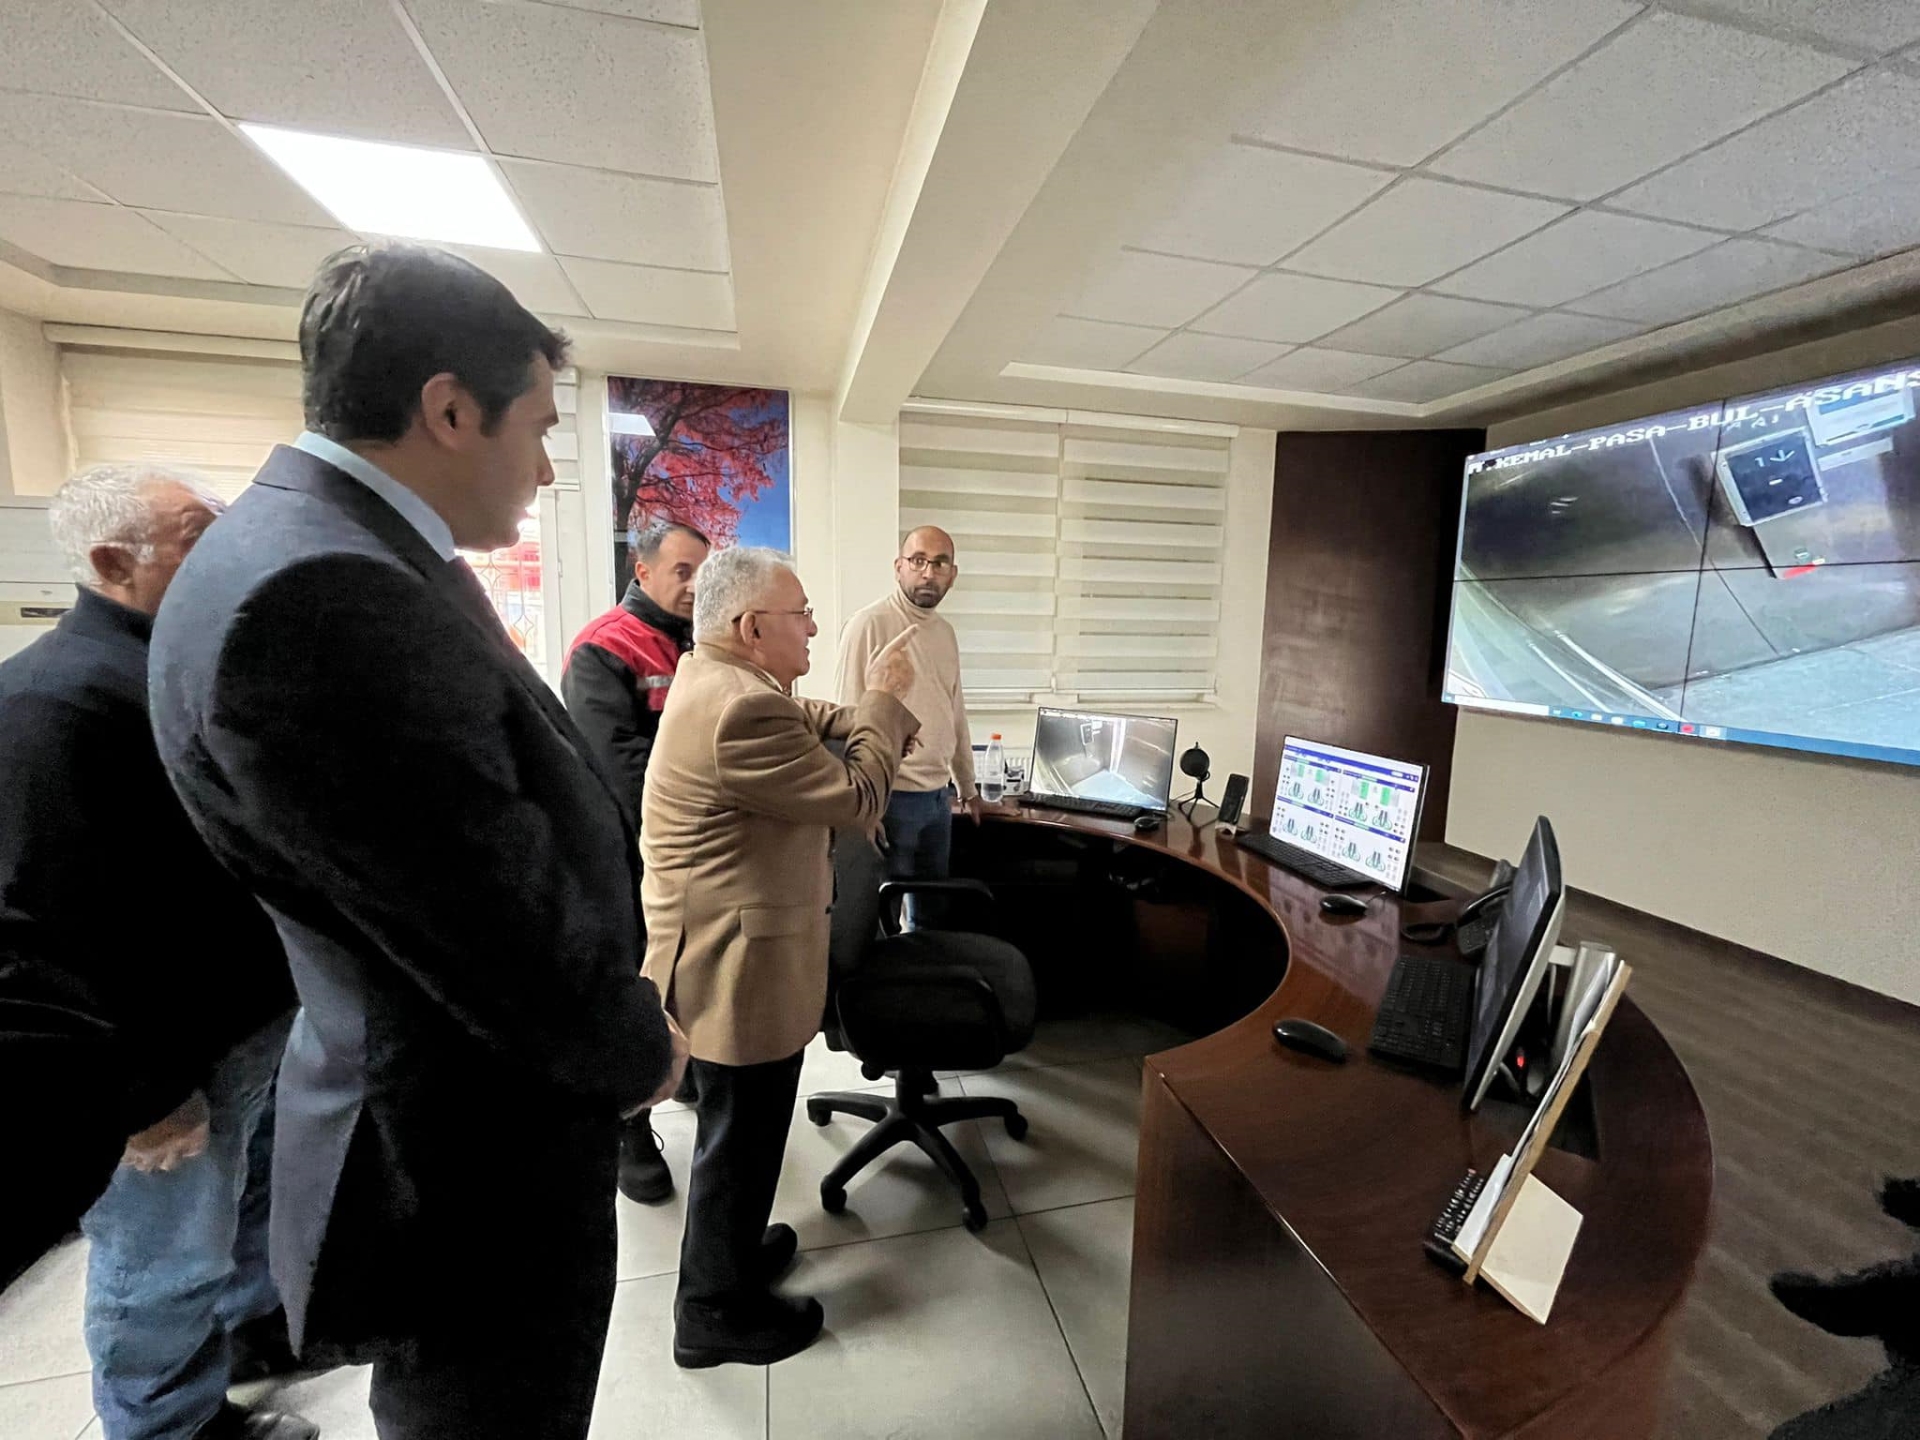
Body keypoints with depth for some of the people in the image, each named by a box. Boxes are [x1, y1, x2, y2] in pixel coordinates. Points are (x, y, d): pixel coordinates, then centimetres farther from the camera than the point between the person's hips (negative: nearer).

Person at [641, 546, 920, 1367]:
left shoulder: (716, 679, 6)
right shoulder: (742, 708, -28)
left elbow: (811, 724, 15)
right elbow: (858, 799, -22)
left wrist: (878, 709, -1)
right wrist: (884, 700, -11)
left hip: (728, 946, 10)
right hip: (739, 963, -10)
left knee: (740, 1128, 27)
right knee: (740, 1136, 10)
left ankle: (729, 1251, 47)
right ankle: (715, 1314, 32)